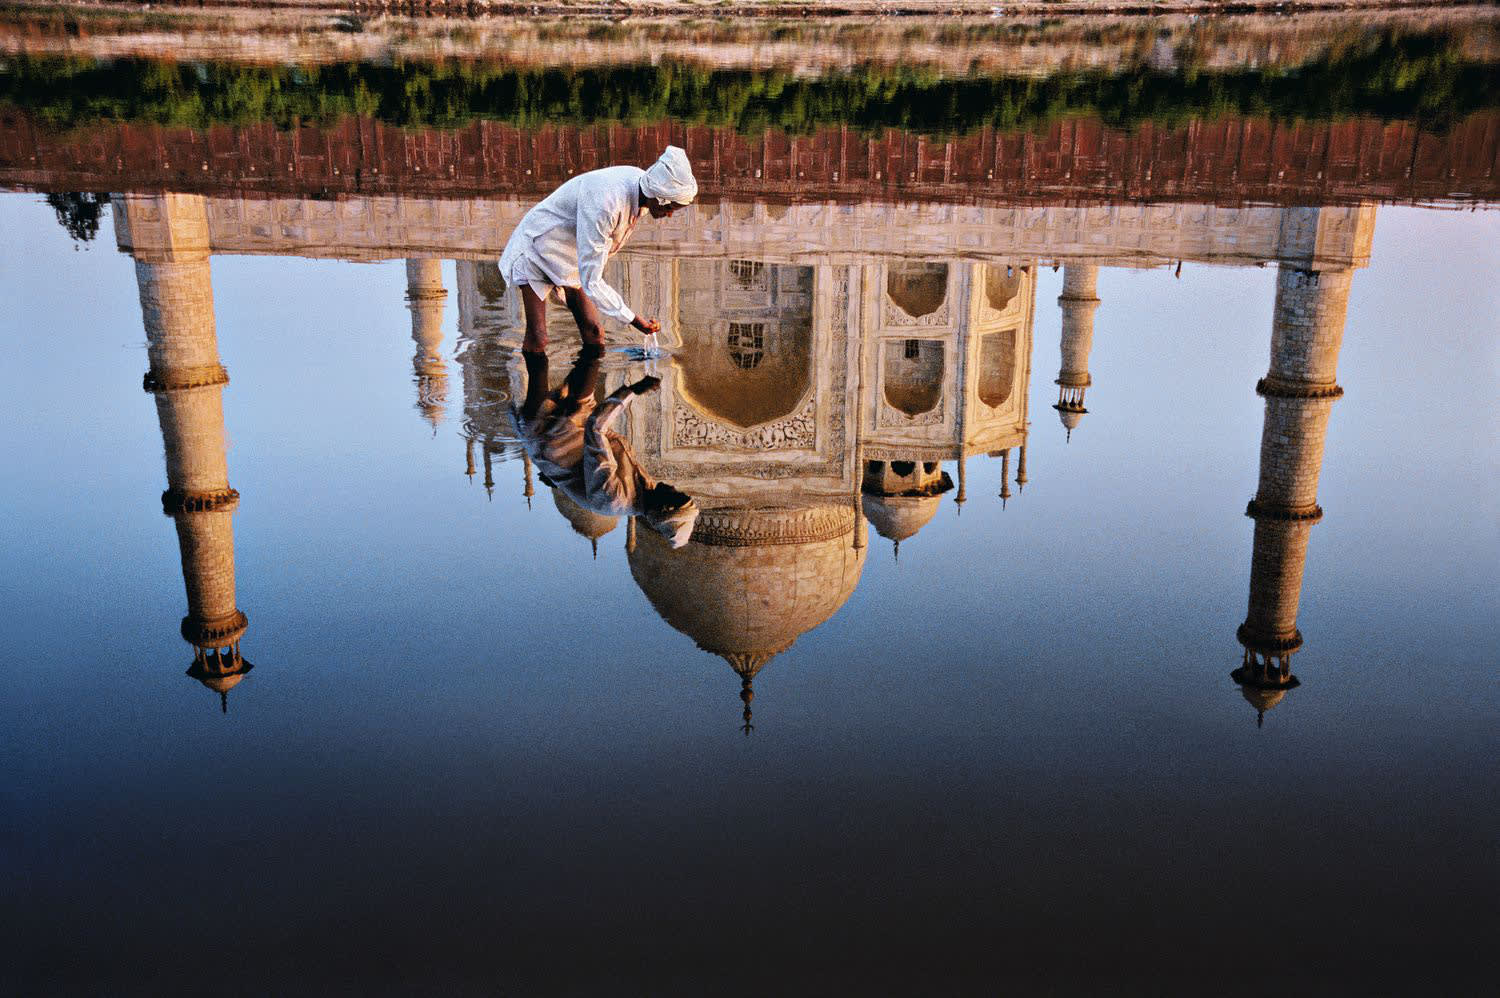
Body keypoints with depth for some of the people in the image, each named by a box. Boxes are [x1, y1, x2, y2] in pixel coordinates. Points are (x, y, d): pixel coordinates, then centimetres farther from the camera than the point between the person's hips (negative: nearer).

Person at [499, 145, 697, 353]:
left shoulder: (640, 181, -13)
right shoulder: (604, 203, -40)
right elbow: (591, 282, -36)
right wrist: (634, 320, -34)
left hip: (571, 262, 8)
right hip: (537, 253, -8)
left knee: (594, 333, 0)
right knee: (537, 341, -15)